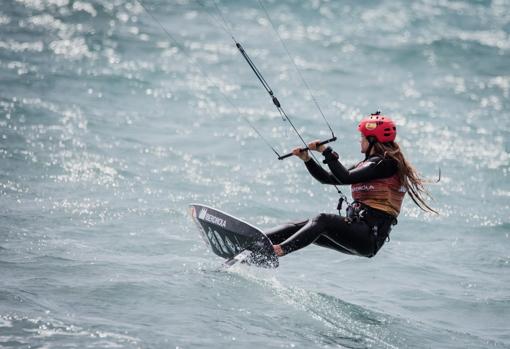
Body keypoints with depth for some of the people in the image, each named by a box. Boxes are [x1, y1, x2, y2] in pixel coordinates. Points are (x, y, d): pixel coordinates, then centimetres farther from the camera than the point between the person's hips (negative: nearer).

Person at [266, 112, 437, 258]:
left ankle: (278, 250, -44)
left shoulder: (388, 163, -6)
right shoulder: (366, 164, 22)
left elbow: (346, 178, -17)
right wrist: (306, 159, 10)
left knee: (323, 220, -29)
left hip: (370, 236, -8)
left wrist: (326, 151, -11)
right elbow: (328, 178, 21)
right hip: (355, 230, 8)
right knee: (301, 226, -6)